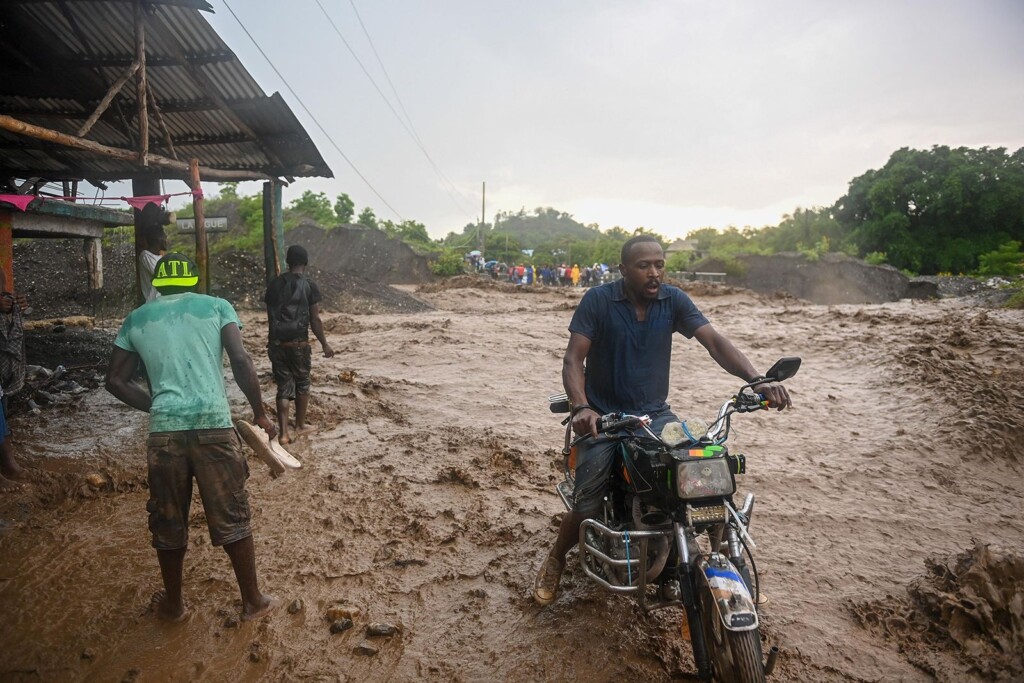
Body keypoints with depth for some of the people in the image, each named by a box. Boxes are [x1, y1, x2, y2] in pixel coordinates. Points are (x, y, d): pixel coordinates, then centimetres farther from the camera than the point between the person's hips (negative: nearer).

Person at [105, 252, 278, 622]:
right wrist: (260, 413, 2)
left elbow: (115, 380, 12)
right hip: (214, 426, -2)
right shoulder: (216, 306, 8)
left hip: (164, 431, 2)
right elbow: (241, 361, -5)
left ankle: (173, 604, 35)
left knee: (168, 522, 18)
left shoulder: (136, 319, 15)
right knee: (232, 518, 10)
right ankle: (253, 600, 23)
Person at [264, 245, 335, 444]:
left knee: (283, 386, 7)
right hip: (299, 343, -3)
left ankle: (283, 432, 1)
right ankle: (300, 425, 27)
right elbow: (315, 320, -7)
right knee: (302, 383, 16)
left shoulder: (274, 284, 4)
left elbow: (270, 316, 9)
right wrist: (324, 344, 3)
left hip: (277, 343, 3)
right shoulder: (309, 286, -6)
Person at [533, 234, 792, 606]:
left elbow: (714, 341, -10)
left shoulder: (674, 300, 0)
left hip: (654, 413, 3)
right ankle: (555, 560, 20)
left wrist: (756, 380, -27)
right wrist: (581, 407, -33)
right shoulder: (598, 299, -9)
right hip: (603, 415, -3)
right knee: (587, 506, -13)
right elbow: (573, 358, -15)